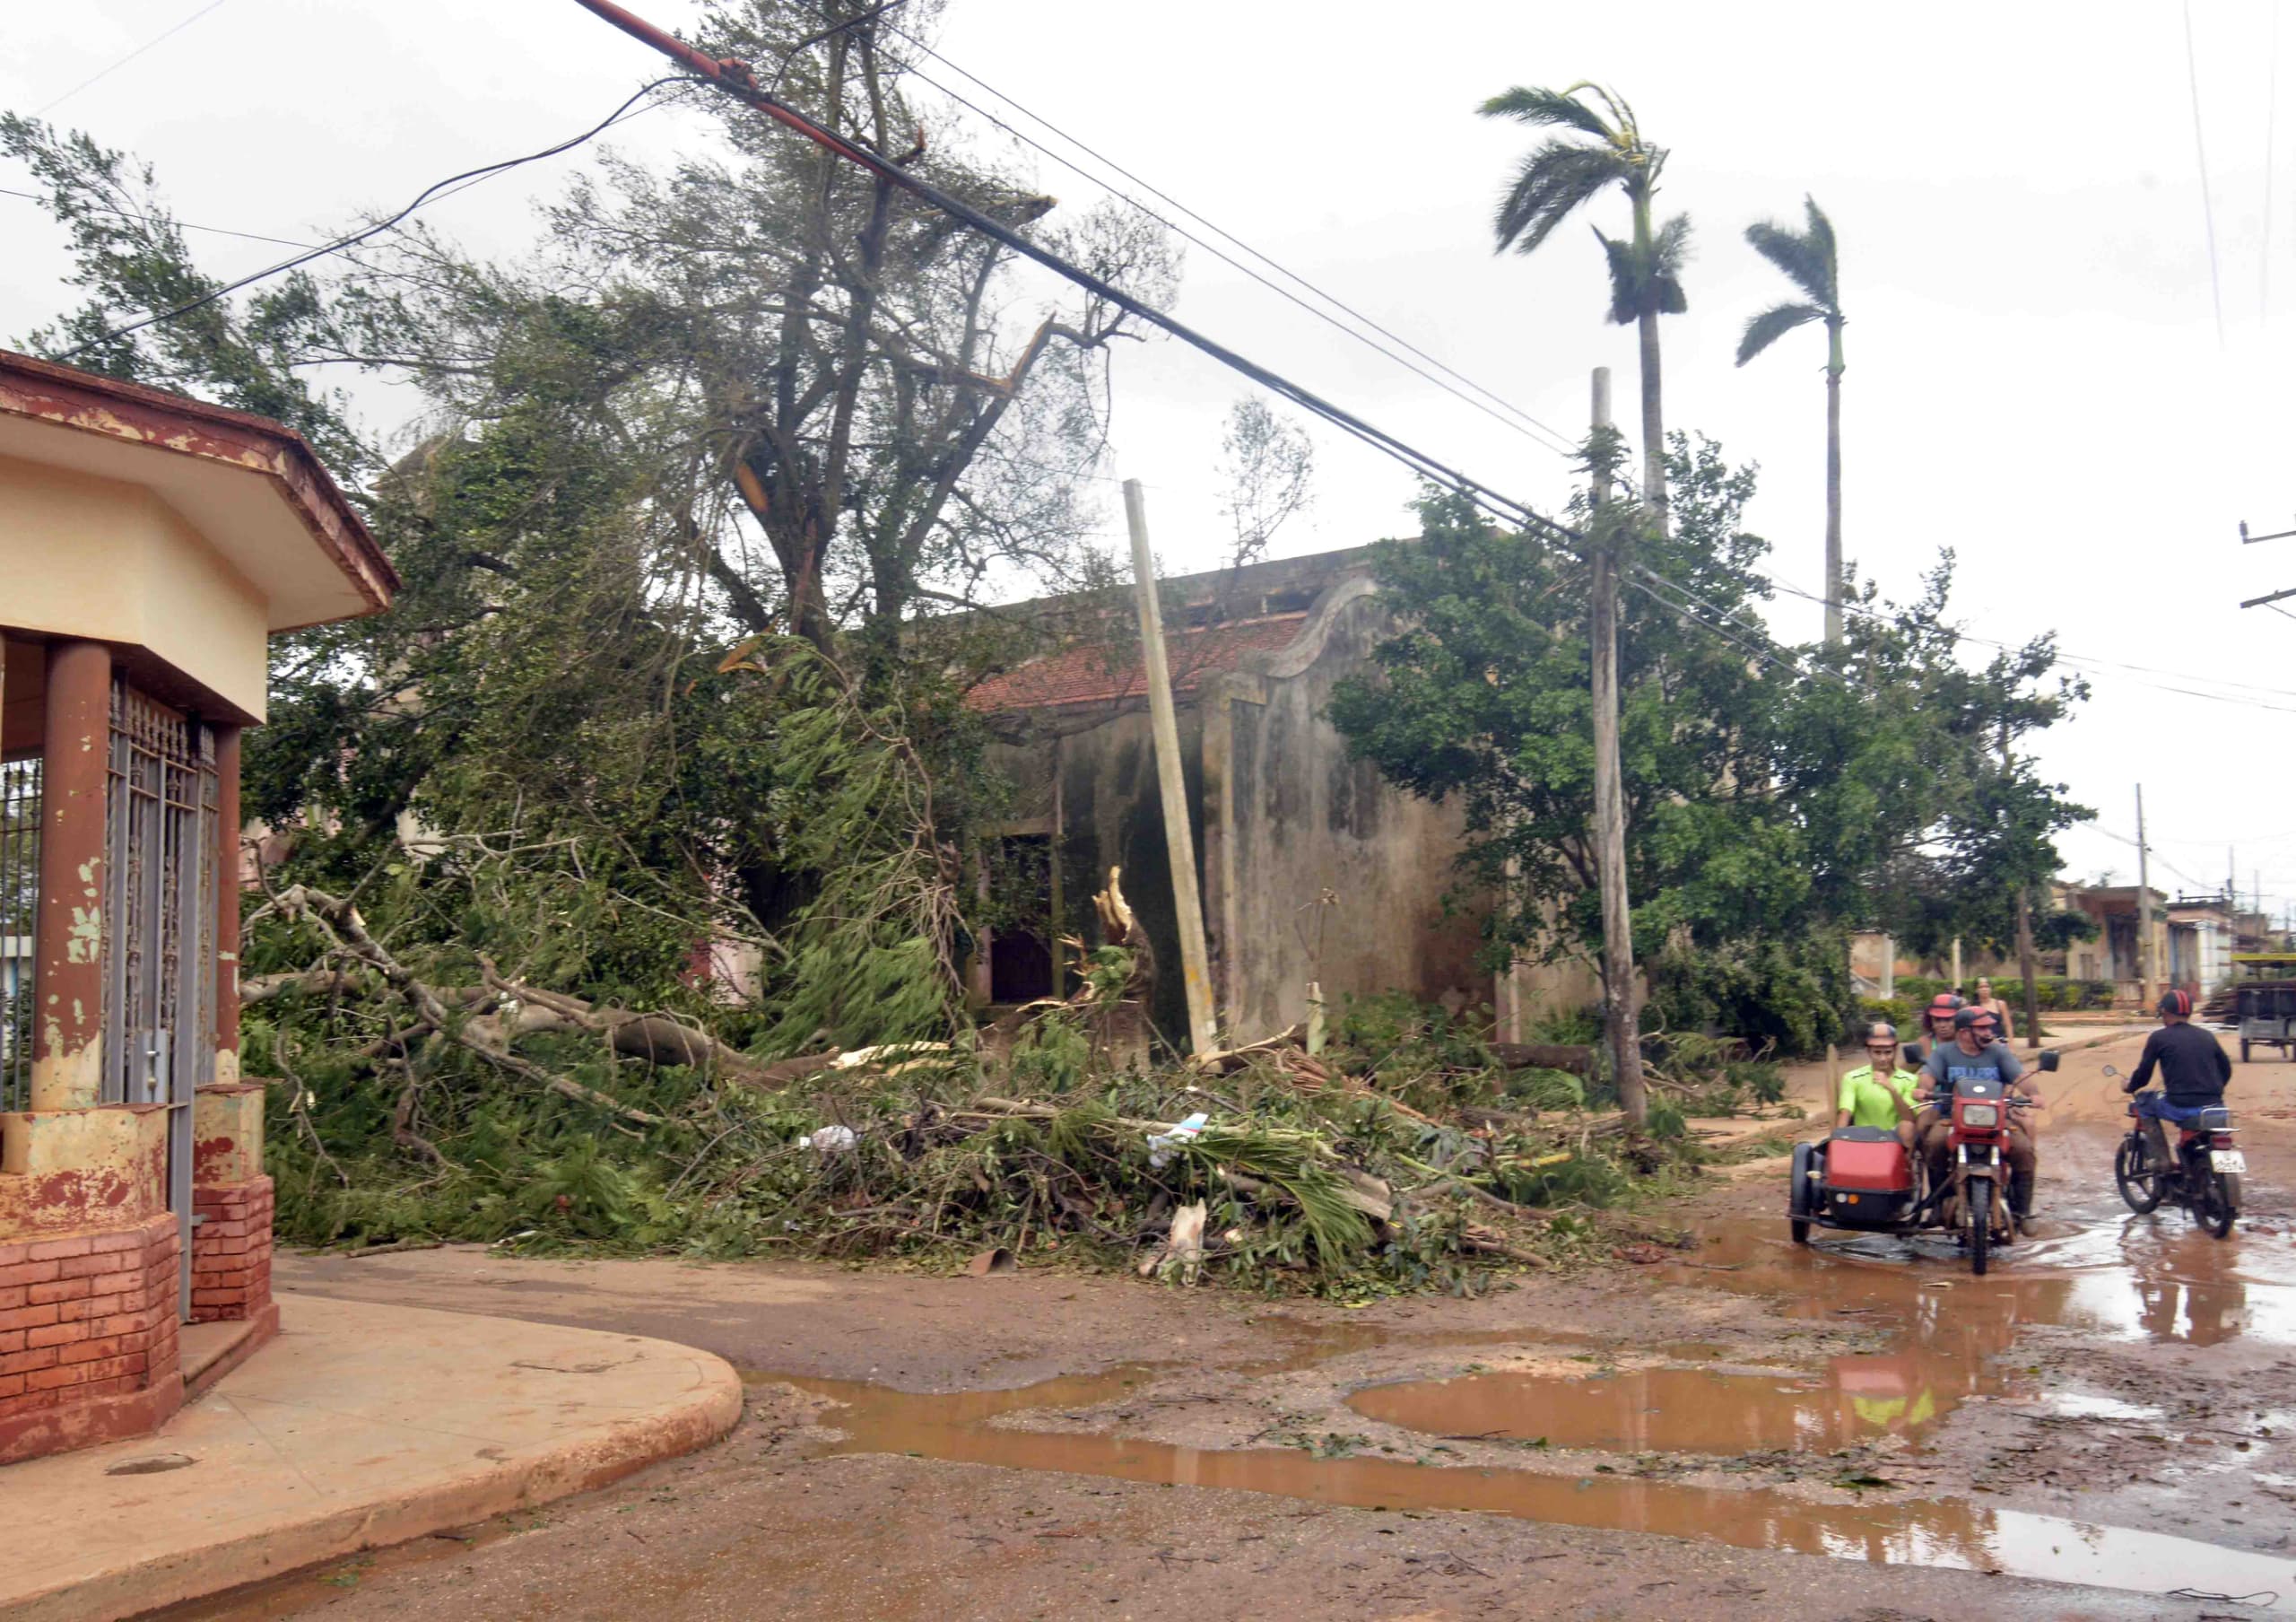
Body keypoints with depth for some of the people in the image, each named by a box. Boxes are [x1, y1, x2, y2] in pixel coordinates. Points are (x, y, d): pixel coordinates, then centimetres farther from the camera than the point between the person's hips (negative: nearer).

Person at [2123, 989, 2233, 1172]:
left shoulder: (2159, 1038, 0)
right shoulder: (2207, 1036, 14)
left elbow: (2143, 1074, 3)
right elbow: (2226, 1069, 18)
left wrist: (2129, 1086, 24)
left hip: (2181, 1108, -5)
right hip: (2213, 1105, 5)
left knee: (2144, 1103, 20)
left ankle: (2162, 1159, 9)